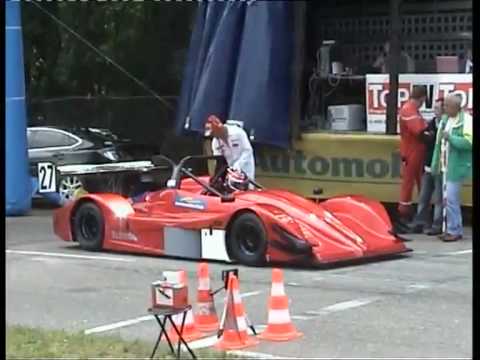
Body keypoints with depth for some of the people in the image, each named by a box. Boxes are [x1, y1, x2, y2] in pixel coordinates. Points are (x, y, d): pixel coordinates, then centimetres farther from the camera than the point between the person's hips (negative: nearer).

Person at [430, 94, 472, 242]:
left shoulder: (466, 120, -11)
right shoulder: (445, 120, 14)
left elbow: (468, 142, -22)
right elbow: (439, 143, 17)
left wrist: (450, 138, -21)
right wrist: (436, 163, 13)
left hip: (457, 166, -8)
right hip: (446, 166, 8)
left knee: (451, 199, -9)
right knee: (448, 199, 12)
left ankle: (454, 231, 0)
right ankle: (455, 229, 21)